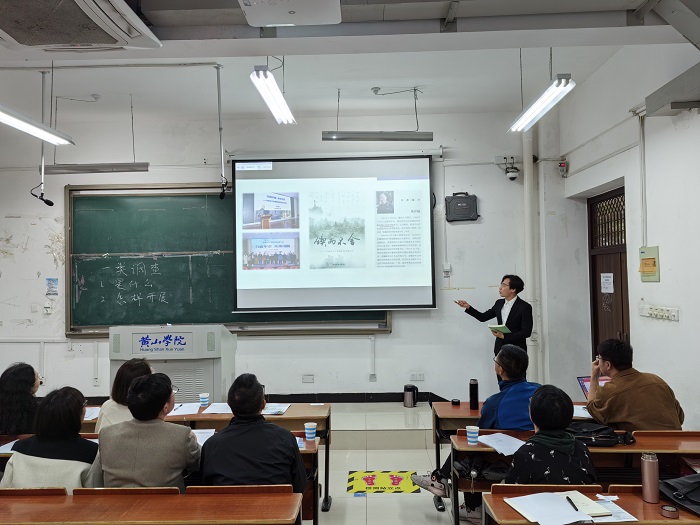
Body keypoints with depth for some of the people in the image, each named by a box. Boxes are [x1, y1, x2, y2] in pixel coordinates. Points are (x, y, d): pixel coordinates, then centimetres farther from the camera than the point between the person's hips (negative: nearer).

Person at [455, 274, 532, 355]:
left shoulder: (525, 307, -11)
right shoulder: (499, 303, 7)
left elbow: (526, 332, -14)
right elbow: (483, 317, 12)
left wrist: (504, 336, -19)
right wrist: (468, 307, -1)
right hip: (500, 349, 5)